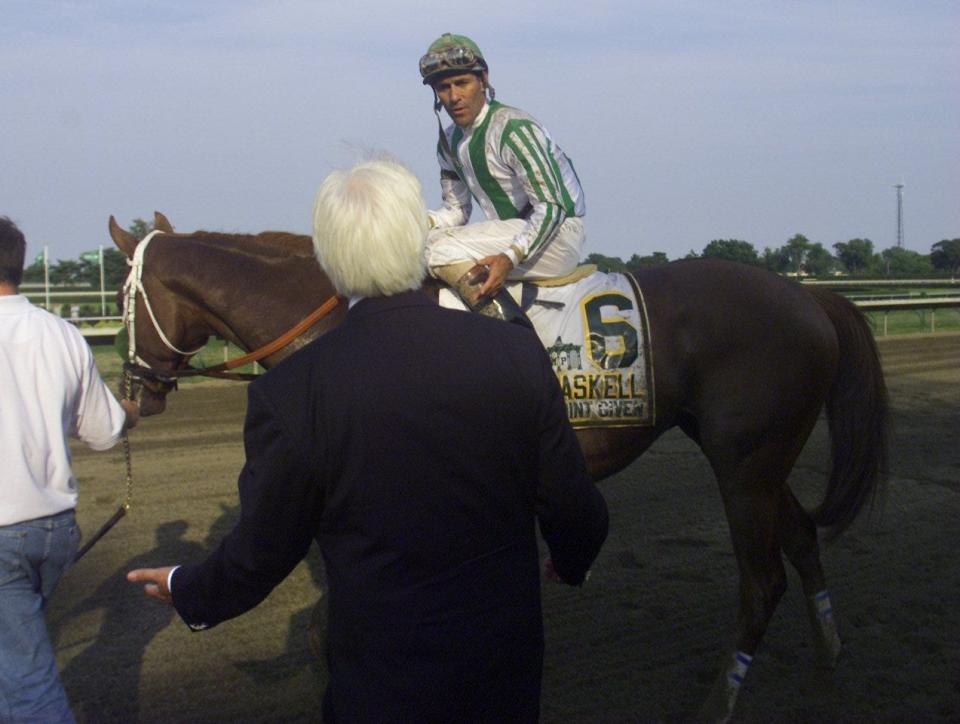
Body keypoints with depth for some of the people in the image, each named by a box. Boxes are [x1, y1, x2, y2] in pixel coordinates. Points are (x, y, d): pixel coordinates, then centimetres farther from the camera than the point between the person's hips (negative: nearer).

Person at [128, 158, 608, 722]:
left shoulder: (291, 392, -19)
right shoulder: (518, 352, -13)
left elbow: (262, 553, -8)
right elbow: (573, 506, -4)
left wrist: (189, 592, 14)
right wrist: (574, 561, 20)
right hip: (508, 671, 3)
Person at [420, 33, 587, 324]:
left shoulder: (514, 128, -18)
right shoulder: (450, 142, 9)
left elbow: (552, 206, -23)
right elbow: (457, 210, 14)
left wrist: (510, 258, -35)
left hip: (557, 233, -9)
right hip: (513, 232, 9)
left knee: (440, 249, -23)